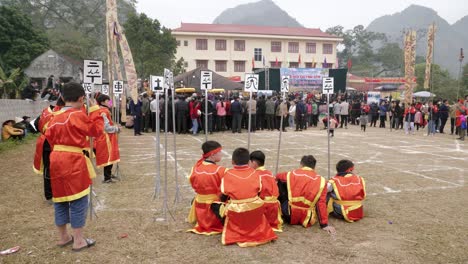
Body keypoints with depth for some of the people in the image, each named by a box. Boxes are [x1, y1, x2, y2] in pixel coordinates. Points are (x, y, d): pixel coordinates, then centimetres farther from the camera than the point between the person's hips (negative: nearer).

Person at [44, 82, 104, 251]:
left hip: (56, 160, 8)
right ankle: (78, 240, 7)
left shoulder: (55, 117, 9)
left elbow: (49, 138, 12)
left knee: (60, 199, 15)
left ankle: (63, 237, 27)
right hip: (74, 163, -7)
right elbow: (97, 130, -9)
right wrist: (95, 111, -2)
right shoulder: (78, 115, -13)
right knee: (78, 201, 1)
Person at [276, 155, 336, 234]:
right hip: (307, 220, 0)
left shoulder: (291, 174, 1)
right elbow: (321, 204, -7)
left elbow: (278, 176, 23)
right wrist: (324, 225, -3)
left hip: (290, 217, 0)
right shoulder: (321, 181, -3)